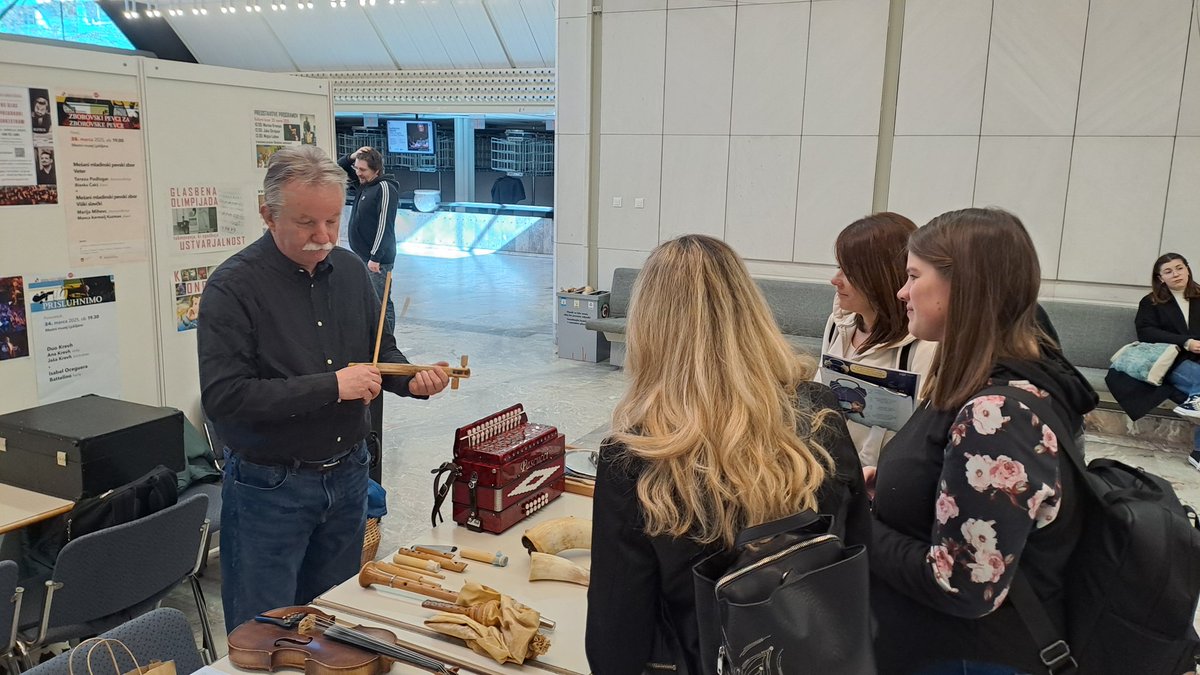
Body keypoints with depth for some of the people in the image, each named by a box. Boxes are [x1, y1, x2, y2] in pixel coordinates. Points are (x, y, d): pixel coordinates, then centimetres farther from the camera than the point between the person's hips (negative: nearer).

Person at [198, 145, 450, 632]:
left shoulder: (349, 269, 2)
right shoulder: (233, 287, -16)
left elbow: (379, 350, 14)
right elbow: (223, 396, -23)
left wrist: (411, 378, -8)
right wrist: (330, 386, -25)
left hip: (347, 476, 6)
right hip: (270, 487, -5)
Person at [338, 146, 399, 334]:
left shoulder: (385, 188, -16)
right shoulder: (363, 182, 11)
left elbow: (384, 226, -21)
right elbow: (340, 168, 24)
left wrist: (375, 257, -23)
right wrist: (351, 157, 2)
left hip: (378, 260, -10)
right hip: (361, 256, 10)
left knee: (380, 304, -8)